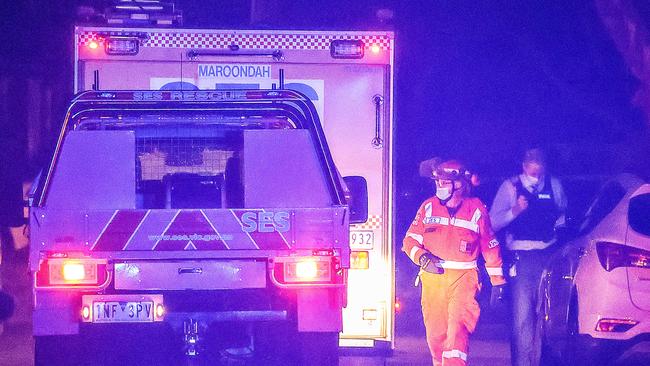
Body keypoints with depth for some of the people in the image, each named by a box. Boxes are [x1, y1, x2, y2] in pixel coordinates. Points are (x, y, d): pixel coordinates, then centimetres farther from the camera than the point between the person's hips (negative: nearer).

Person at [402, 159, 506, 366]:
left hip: (463, 278, -3)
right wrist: (423, 258, -12)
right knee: (435, 332, 4)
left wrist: (497, 280, 11)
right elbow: (410, 240, 8)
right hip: (432, 277, 3)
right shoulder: (428, 207, 7)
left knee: (458, 326, -17)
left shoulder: (476, 209, 3)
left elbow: (490, 247, 10)